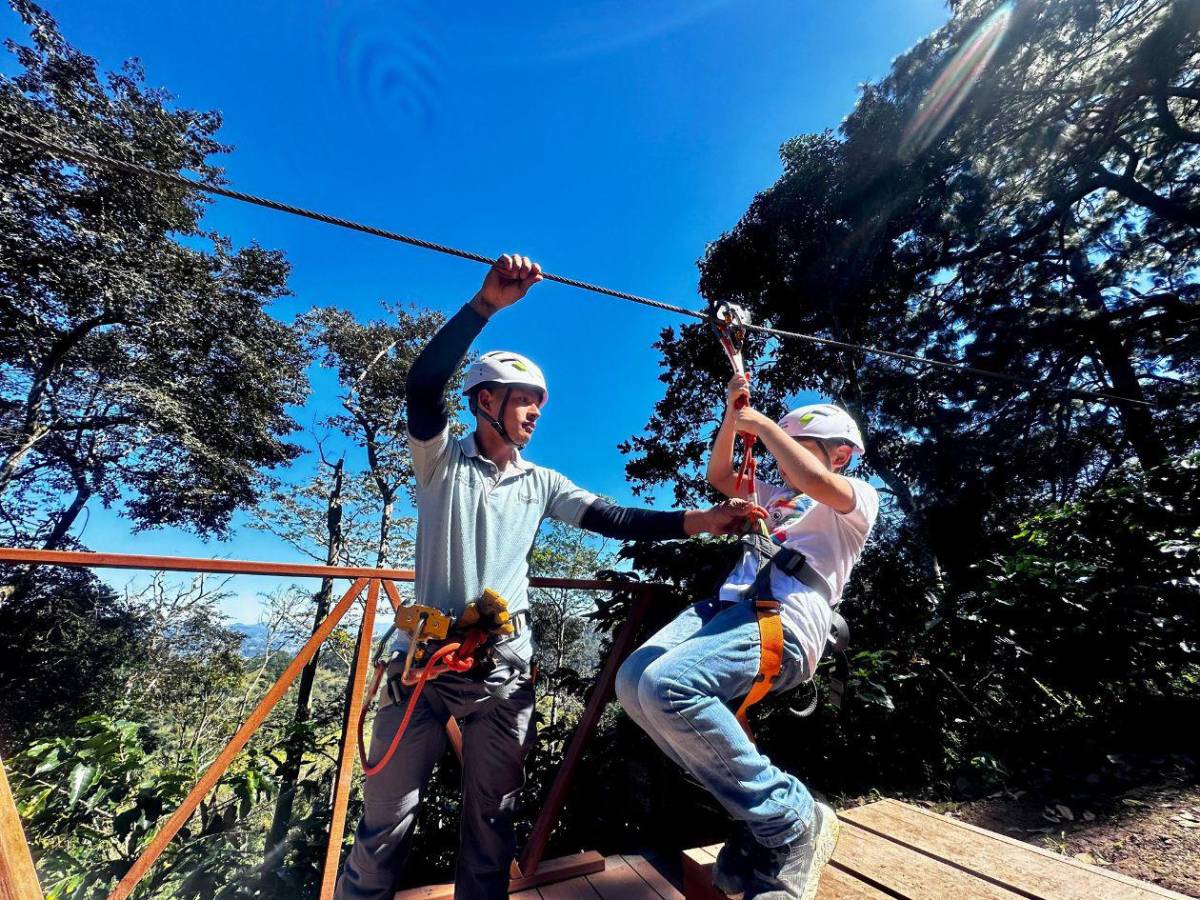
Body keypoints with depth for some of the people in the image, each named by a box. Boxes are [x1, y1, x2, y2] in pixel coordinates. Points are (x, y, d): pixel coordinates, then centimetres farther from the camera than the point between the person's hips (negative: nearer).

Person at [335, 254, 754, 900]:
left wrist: (702, 520, -12)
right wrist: (488, 301, -26)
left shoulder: (540, 483, 6)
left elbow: (615, 521, -2)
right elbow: (424, 382, -19)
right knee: (387, 818, 8)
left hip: (504, 672, 3)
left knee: (490, 824, 15)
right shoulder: (441, 460, -1)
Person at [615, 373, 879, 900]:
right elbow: (718, 478, 32)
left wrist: (764, 424, 0)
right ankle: (756, 810, -2)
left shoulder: (859, 499, 13)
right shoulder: (776, 497, 35)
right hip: (728, 606, 8)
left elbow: (817, 481, -10)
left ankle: (791, 822, -10)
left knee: (667, 685, -31)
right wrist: (732, 418, 20)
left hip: (785, 619, -8)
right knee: (632, 681, -14)